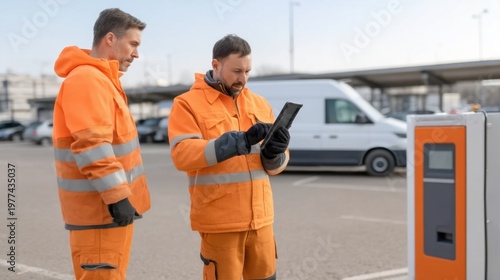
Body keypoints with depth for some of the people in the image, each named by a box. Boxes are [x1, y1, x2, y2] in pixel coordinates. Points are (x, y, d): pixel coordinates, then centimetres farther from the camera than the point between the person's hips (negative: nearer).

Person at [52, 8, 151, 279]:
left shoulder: (101, 79, 17)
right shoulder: (86, 79, -17)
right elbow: (92, 146, -25)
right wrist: (117, 196, -24)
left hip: (111, 206, 10)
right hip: (100, 209, -10)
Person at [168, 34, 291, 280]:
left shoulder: (259, 103, 11)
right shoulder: (188, 103, -4)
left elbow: (273, 166, 13)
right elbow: (182, 155, -19)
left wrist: (275, 151, -12)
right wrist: (239, 141, -27)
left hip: (260, 217, 5)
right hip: (219, 221, -5)